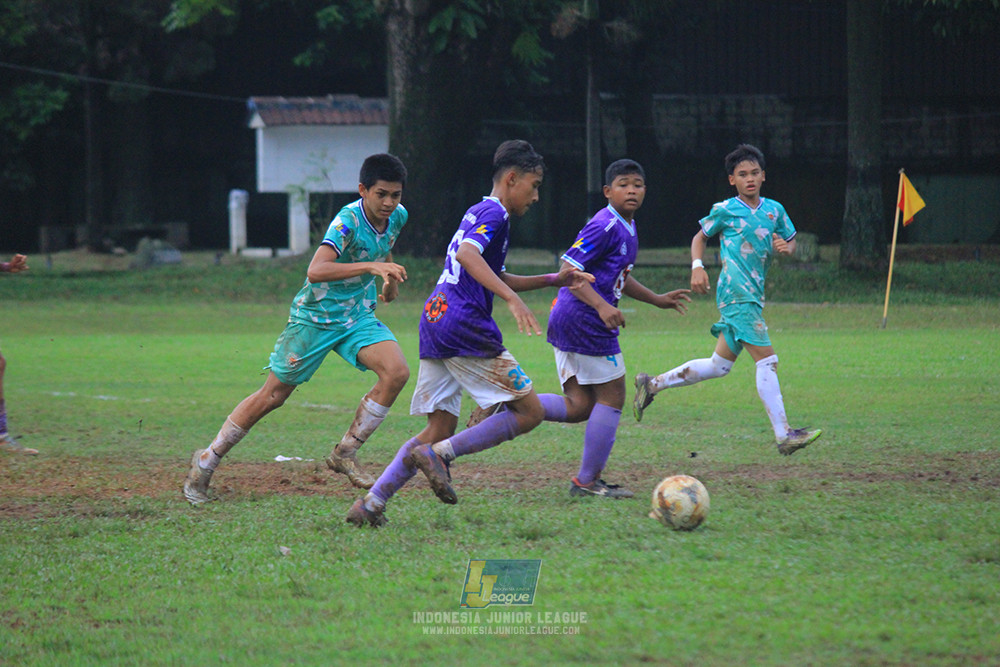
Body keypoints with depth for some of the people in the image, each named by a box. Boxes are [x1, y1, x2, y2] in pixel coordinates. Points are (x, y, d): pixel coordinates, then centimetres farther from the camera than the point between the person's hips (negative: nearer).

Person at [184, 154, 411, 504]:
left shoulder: (398, 216, -4)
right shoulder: (348, 221, -27)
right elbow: (315, 271, -44)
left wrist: (389, 275, 12)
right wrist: (370, 266, -50)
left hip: (358, 317, 6)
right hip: (316, 316, -6)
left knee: (397, 372, -18)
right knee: (272, 396, 1)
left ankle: (345, 454, -4)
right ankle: (205, 463, 17)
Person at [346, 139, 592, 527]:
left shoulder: (479, 213, 25)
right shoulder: (494, 214, -5)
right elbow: (467, 254, -25)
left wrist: (553, 280, 31)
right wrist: (513, 299, -32)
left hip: (435, 321, 10)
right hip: (465, 328, -10)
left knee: (440, 430, 11)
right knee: (529, 412, -3)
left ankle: (371, 504, 0)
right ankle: (437, 455, -13)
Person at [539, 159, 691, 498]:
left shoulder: (628, 228, 17)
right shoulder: (604, 227, -14)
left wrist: (658, 300, 29)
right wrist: (602, 306, -30)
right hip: (585, 320, -10)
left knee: (579, 406, 10)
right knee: (611, 397, 0)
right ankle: (587, 480, 7)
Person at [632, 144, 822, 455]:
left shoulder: (774, 210, 13)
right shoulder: (725, 211, 0)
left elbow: (792, 241, 24)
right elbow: (701, 236, 14)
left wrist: (785, 247, 1)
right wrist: (697, 267, -1)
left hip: (754, 295, 7)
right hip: (736, 293, -7)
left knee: (719, 365, 12)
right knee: (767, 360, -14)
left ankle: (652, 384, 25)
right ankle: (784, 435, -15)